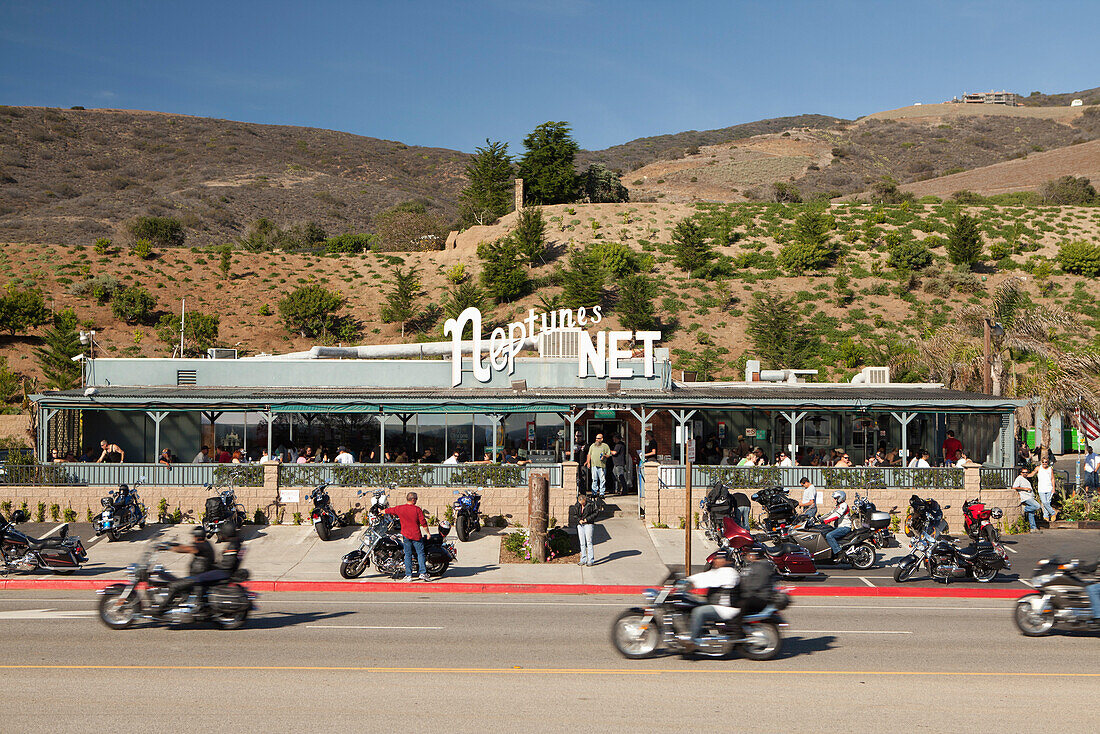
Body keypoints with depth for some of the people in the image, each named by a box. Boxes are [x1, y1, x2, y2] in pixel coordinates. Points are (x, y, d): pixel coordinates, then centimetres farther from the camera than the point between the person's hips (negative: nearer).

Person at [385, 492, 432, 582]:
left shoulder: (399, 508, 1)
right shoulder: (417, 509, -7)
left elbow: (388, 511, 17)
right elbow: (423, 522, -8)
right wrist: (427, 533, 3)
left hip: (405, 535, 2)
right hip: (416, 535, -2)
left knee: (408, 555, 7)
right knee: (420, 553, 4)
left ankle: (408, 575, 5)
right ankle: (423, 573, -3)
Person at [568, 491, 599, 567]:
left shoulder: (591, 504, -5)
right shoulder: (577, 506, 9)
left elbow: (596, 512, -5)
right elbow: (574, 515, 17)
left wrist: (587, 519, -11)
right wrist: (579, 520, -3)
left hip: (588, 524, -5)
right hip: (580, 525, 5)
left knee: (589, 541, -9)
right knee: (582, 543, 4)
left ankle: (591, 560, -6)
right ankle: (583, 559, 11)